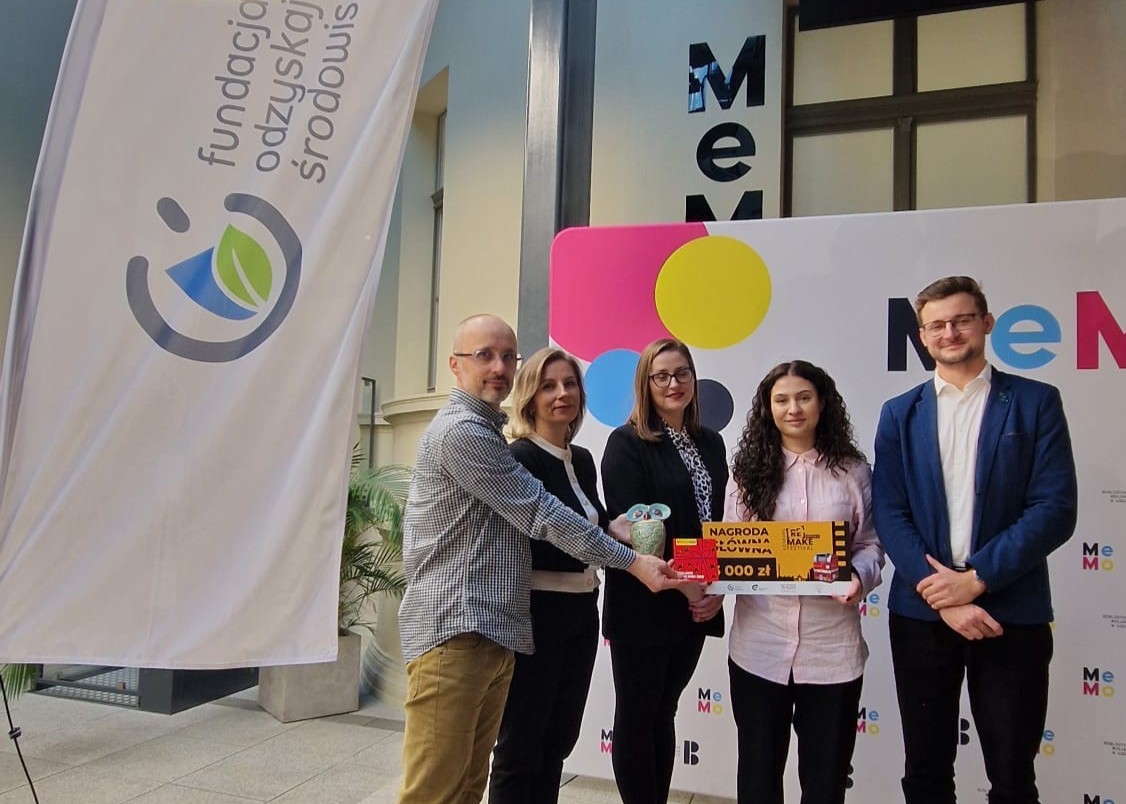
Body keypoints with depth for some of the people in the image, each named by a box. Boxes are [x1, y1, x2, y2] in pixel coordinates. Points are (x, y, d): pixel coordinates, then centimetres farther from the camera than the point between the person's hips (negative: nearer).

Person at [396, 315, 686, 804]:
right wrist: (632, 562, -8)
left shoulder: (486, 430, 21)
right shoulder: (461, 431, -11)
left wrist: (610, 525, 12)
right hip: (453, 633, -9)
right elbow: (539, 514, -13)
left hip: (493, 632, 9)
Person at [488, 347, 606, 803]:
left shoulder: (583, 460, 10)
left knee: (558, 740, 17)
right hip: (537, 613, -8)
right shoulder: (521, 457, -14)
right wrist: (614, 534, -26)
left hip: (581, 612, 8)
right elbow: (531, 542, -21)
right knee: (521, 743, 5)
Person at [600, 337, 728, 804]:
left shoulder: (710, 443, 11)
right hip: (644, 606, -6)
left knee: (664, 713, 16)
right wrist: (684, 586, -15)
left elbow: (721, 521, 10)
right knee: (636, 716, 6)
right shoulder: (627, 443, -8)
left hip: (698, 604, 6)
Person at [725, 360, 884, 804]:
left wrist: (859, 577, -16)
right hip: (759, 644, 1)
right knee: (758, 768, 14)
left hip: (832, 648, 0)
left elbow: (870, 543, 4)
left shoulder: (852, 470, 3)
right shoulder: (749, 467, 4)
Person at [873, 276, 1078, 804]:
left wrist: (976, 578, -14)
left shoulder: (1035, 403, 1)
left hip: (1011, 613, -2)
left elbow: (1055, 509, -7)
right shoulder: (900, 414, 7)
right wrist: (943, 595, -12)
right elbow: (889, 514, 0)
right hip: (921, 612, 2)